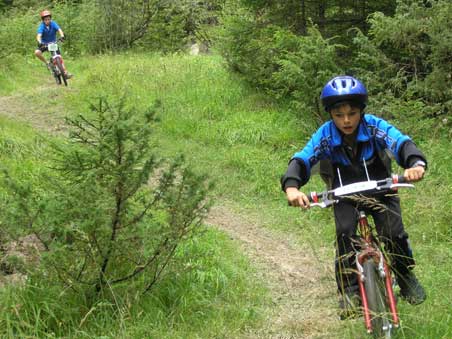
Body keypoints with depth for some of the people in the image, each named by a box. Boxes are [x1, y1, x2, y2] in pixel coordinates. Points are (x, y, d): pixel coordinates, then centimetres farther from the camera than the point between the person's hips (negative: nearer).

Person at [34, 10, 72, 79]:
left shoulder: (53, 24, -15)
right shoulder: (42, 26, -19)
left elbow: (59, 30, -29)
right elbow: (39, 35, -32)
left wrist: (62, 36, -51)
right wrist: (39, 42, -53)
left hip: (53, 43, 1)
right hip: (44, 44, -1)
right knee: (37, 52, -27)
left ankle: (66, 72, -9)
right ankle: (47, 63, -6)